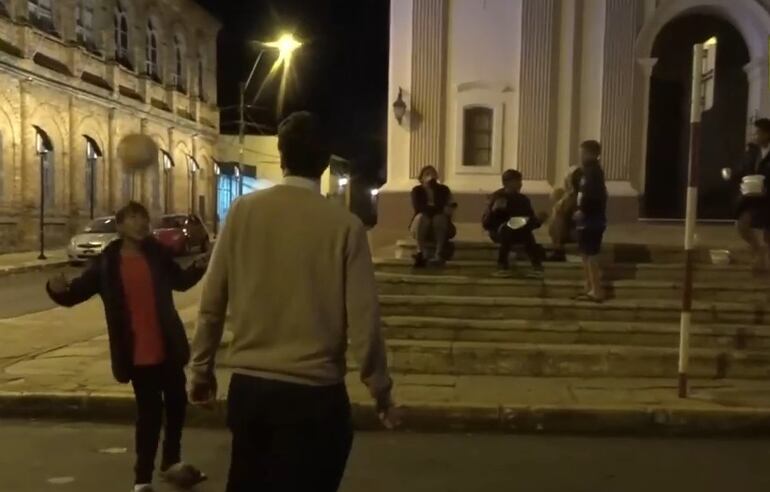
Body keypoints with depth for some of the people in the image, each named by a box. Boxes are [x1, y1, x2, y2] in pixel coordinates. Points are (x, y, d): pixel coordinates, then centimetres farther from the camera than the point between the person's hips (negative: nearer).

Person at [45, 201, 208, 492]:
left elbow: (180, 281, 16)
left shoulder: (157, 253, 1)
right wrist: (58, 290, -27)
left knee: (176, 403, 17)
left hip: (168, 347, 4)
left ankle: (171, 462, 40)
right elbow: (78, 292, -5)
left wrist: (198, 268, -2)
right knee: (150, 412, -1)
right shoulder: (107, 263, -7)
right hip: (138, 353, -4)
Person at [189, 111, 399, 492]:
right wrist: (381, 391, 2)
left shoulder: (243, 211, -3)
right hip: (313, 393, -3)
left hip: (248, 386, 4)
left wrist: (202, 368, 14)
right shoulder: (344, 225, -11)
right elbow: (363, 321, -11)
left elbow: (211, 302, 0)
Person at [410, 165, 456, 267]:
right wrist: (440, 209, -22)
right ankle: (421, 253, -38)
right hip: (422, 230, -1)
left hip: (440, 229, 1)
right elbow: (418, 208, -20)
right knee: (421, 216, -31)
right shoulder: (417, 190, -2)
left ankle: (439, 254, -40)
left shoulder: (443, 189, 2)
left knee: (440, 217, -31)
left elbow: (448, 208, -8)